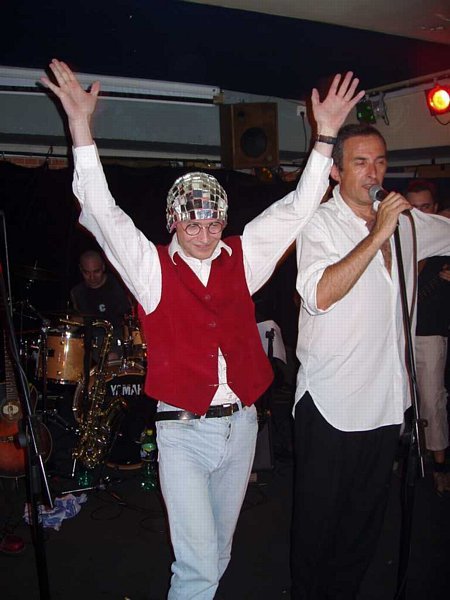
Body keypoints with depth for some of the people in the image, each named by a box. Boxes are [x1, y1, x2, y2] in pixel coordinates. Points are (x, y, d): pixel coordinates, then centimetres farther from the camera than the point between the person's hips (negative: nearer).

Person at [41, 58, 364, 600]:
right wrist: (81, 127, -19)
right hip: (183, 432, -4)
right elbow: (102, 213, -12)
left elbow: (294, 210, 4)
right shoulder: (152, 267, -4)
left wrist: (325, 136, -1)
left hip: (241, 426, 4)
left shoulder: (241, 259, 5)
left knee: (217, 551, 20)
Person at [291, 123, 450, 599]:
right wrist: (377, 234, -24)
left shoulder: (407, 221, 9)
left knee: (365, 521, 18)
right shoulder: (321, 222, -9)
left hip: (386, 401, 6)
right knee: (319, 519, 10)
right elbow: (321, 295, -26)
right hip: (330, 403, -6)